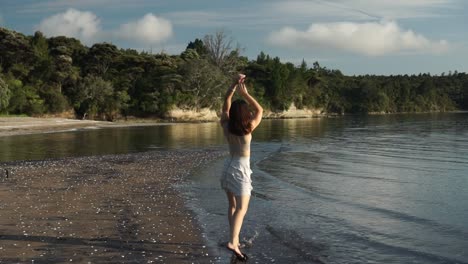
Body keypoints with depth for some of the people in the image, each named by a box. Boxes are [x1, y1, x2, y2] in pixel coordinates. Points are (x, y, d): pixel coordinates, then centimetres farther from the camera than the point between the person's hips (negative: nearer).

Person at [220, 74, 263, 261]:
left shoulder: (226, 126, -5)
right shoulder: (248, 128, -17)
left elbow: (226, 105, 7)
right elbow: (259, 110, -5)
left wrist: (234, 85, 2)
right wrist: (245, 93, -8)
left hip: (229, 165, 6)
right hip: (241, 168, -6)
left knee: (232, 205, 17)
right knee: (242, 208, -8)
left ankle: (234, 238, 22)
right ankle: (233, 242, -23)